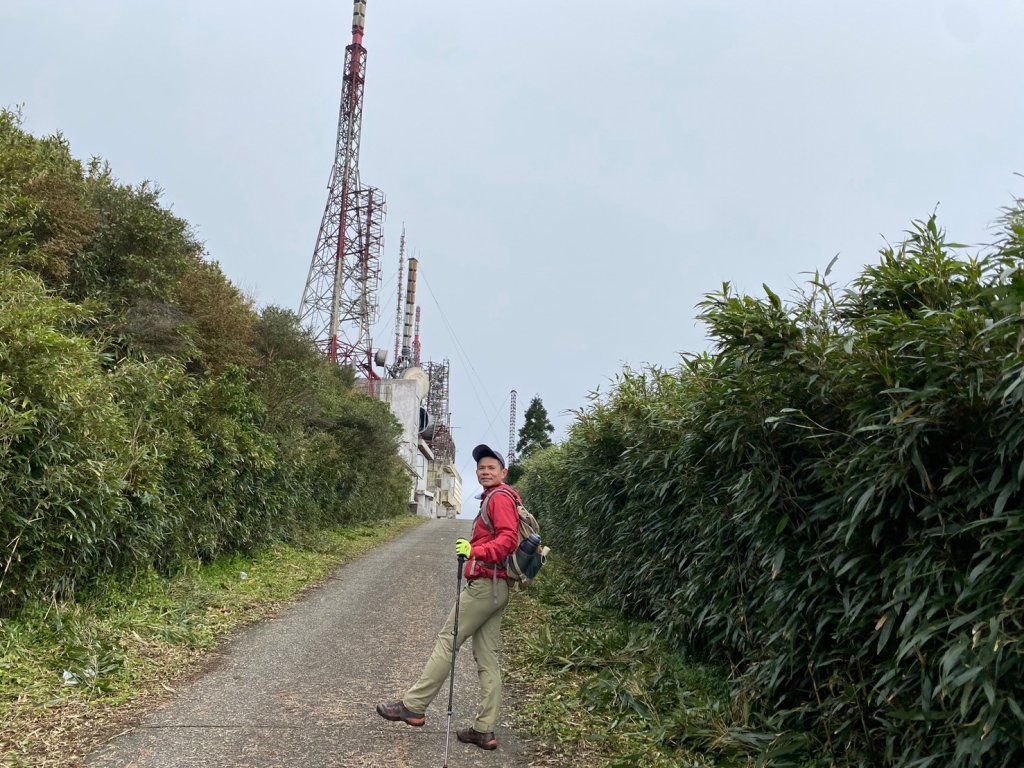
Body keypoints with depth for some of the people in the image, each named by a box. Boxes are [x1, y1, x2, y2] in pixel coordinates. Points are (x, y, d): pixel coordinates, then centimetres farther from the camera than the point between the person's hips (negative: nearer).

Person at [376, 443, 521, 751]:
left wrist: (475, 551, -31)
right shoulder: (494, 499, 20)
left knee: (446, 641, -3)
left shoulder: (500, 497, -9)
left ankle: (413, 705, 4)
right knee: (487, 658, 7)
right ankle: (484, 730, 8)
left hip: (485, 584, -10)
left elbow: (508, 539, -22)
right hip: (495, 587, 10)